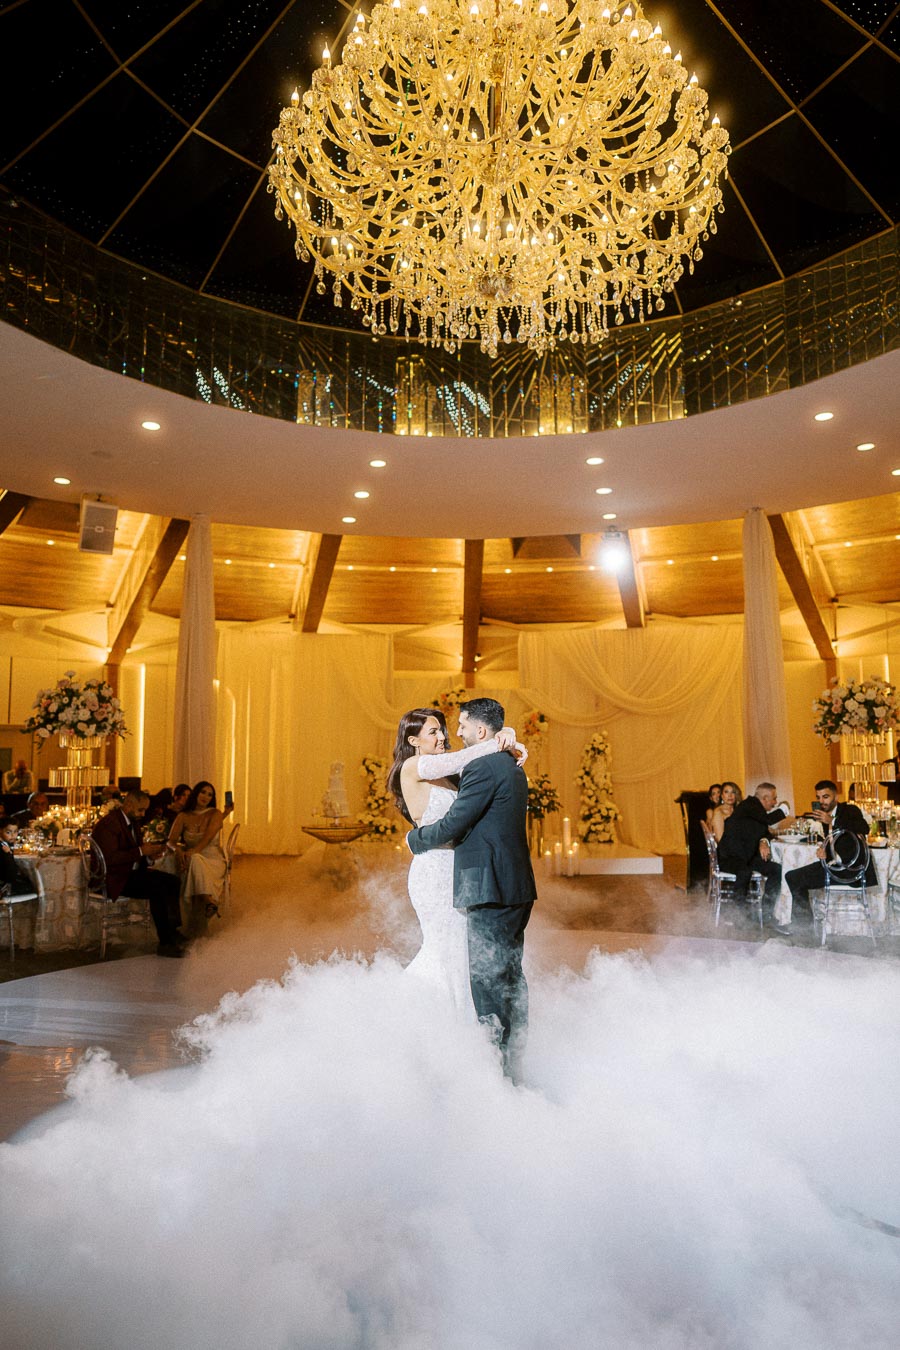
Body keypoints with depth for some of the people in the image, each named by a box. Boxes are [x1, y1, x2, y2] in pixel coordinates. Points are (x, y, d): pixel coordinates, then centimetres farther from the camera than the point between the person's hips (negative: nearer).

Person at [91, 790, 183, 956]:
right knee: (158, 889, -27)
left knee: (172, 881, -9)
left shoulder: (133, 821, 13)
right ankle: (165, 943, -21)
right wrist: (140, 851, -24)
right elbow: (110, 858, -26)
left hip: (132, 872, 9)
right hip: (114, 878, -9)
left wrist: (149, 853, 0)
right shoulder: (108, 823, -16)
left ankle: (172, 931, -7)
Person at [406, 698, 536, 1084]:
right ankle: (513, 1069, 26)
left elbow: (452, 825, -14)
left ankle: (496, 1071, 4)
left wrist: (414, 838, 3)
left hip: (489, 889, -10)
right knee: (510, 978, 16)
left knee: (487, 981, -3)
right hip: (517, 887, 10)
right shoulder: (513, 769, 16)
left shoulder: (483, 767, -15)